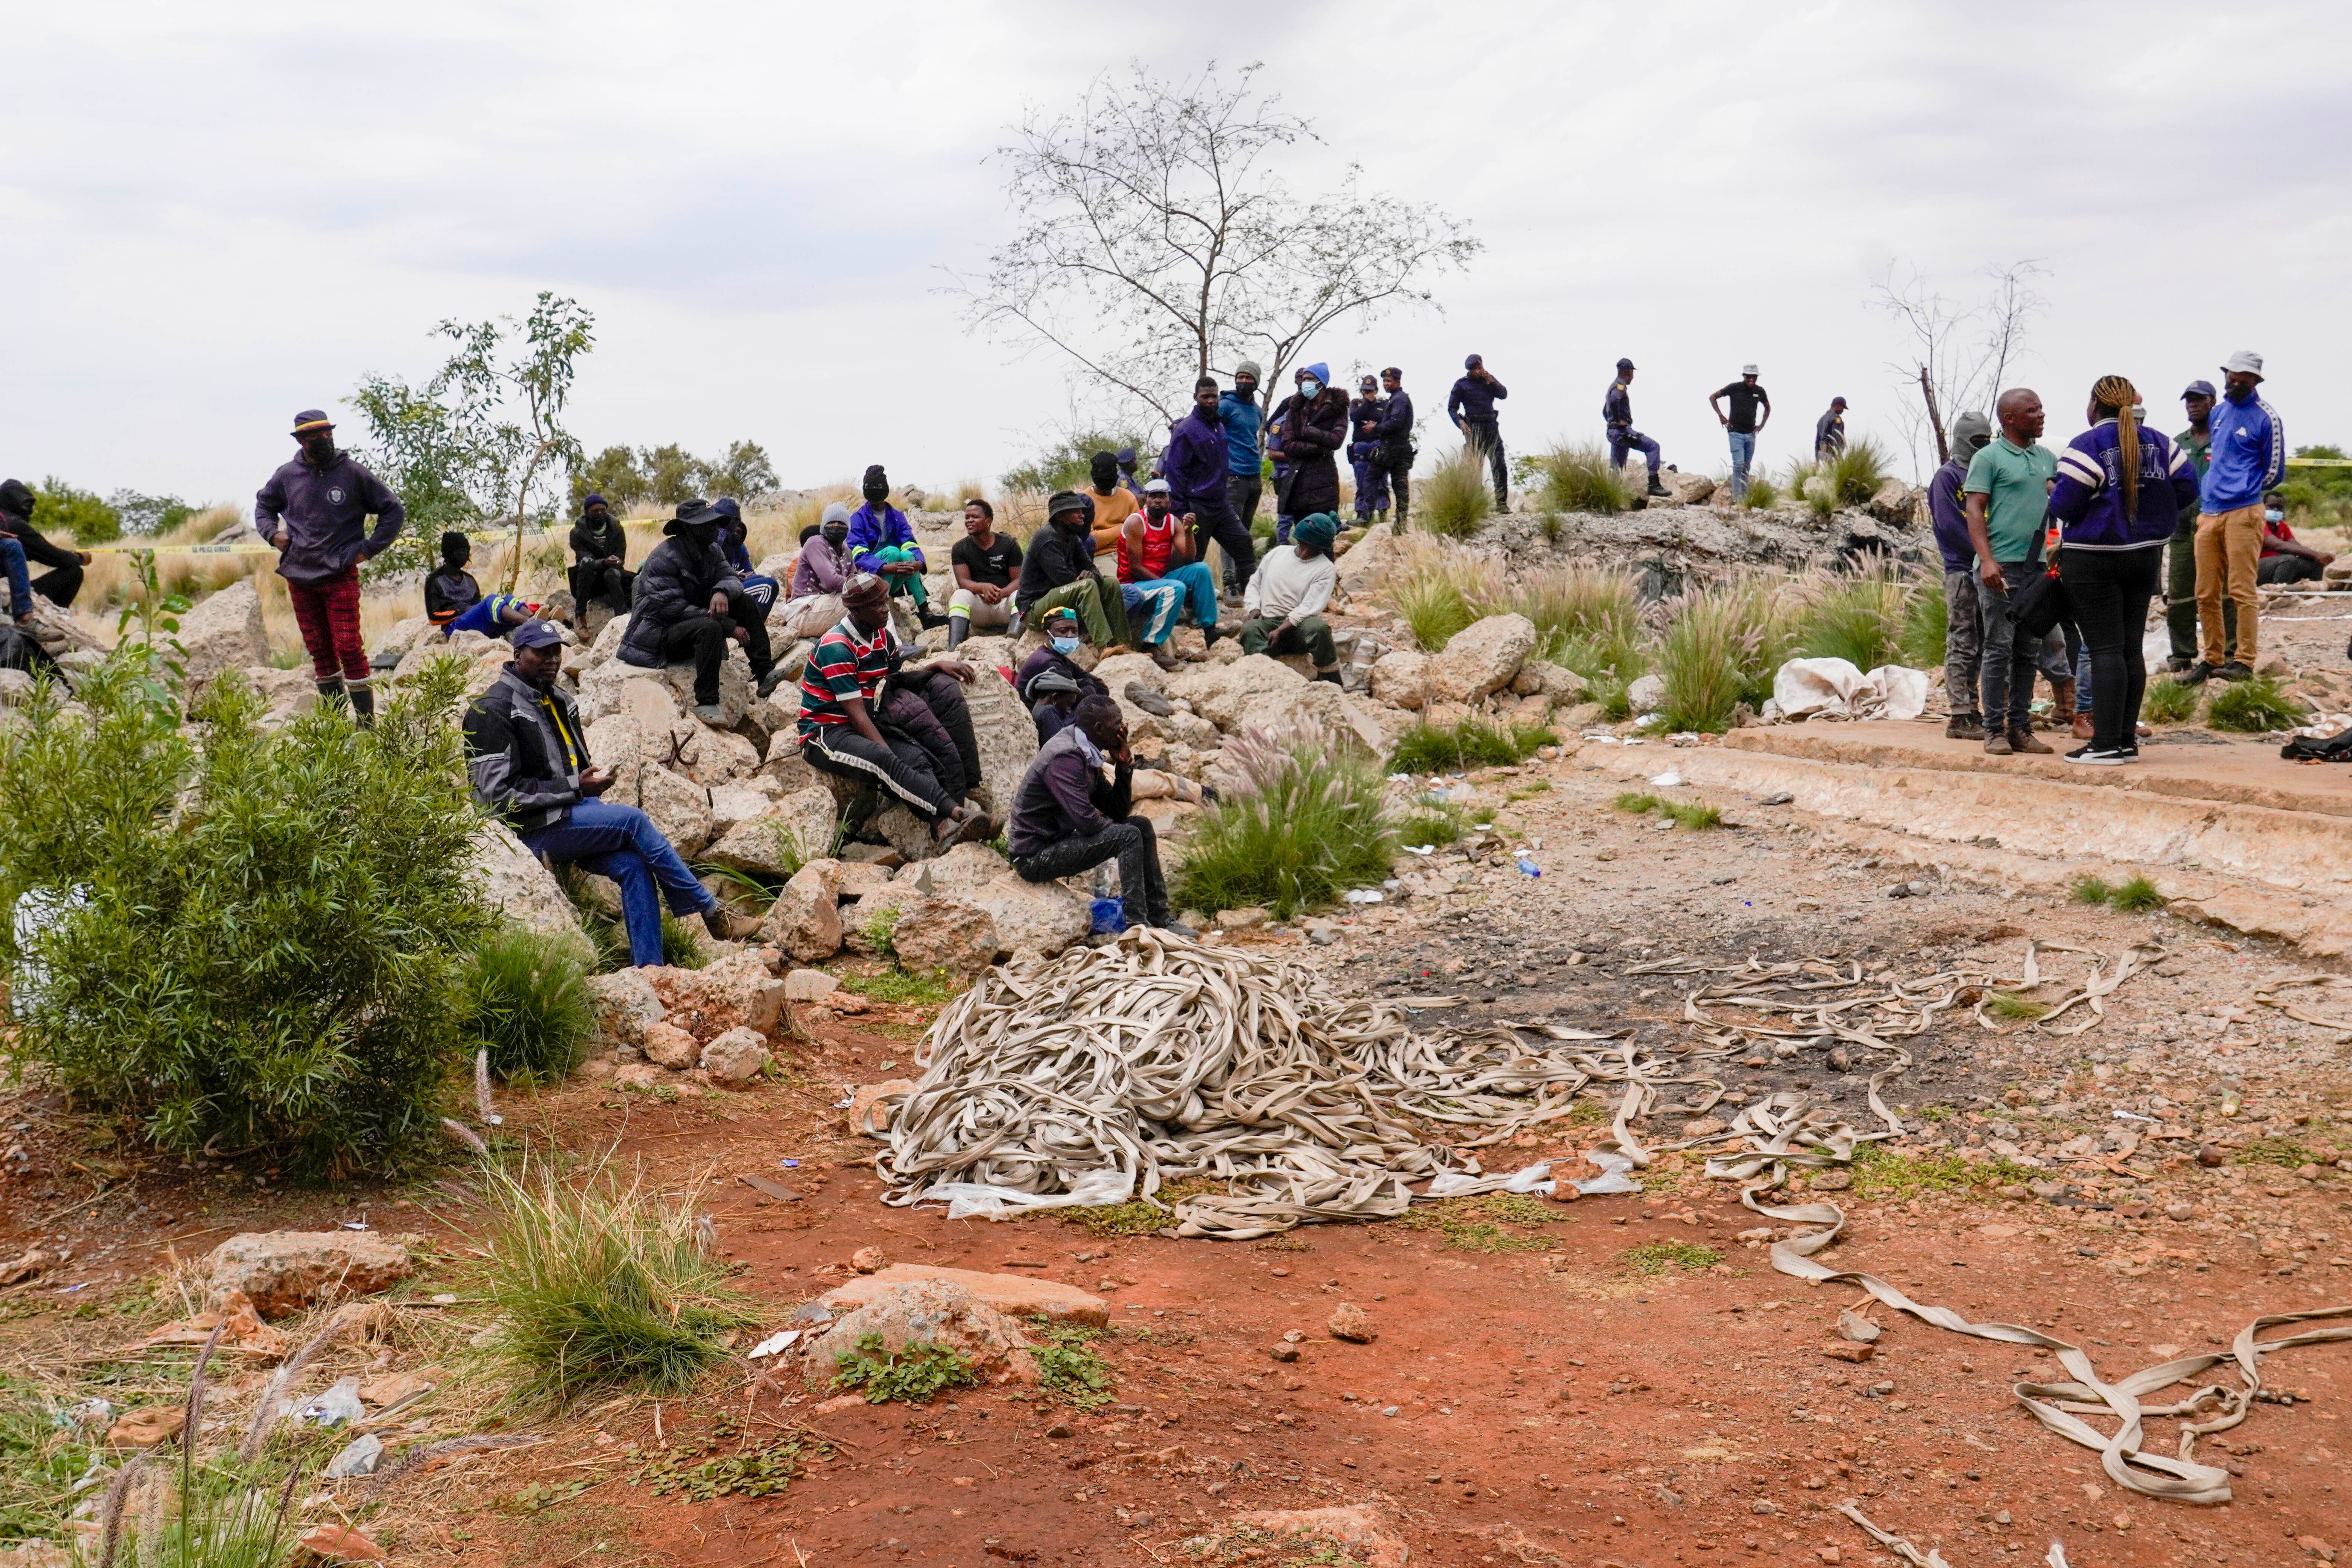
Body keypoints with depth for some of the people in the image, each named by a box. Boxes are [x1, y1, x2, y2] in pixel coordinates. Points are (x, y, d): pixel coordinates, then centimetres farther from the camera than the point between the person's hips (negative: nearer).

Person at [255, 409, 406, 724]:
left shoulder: (352, 473, -1)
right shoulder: (287, 476, 8)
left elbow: (394, 510, 7)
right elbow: (263, 505, 28)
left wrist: (370, 549, 1)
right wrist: (272, 532, 8)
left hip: (341, 576, -4)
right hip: (299, 577, 4)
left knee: (348, 646, -11)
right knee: (319, 650, 8)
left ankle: (366, 722, -8)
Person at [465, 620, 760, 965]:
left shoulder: (558, 699, 16)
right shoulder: (494, 710, -11)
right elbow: (498, 792, -18)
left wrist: (592, 789, 6)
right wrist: (575, 788, -17)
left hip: (570, 811, 8)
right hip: (533, 829, -8)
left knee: (632, 864, -17)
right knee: (634, 822, -20)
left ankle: (648, 967, -16)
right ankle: (712, 913, -12)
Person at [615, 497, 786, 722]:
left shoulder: (711, 551, 5)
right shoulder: (664, 558, -21)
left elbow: (732, 579, -3)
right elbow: (674, 608, -26)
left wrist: (722, 591, -32)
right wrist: (729, 627, -28)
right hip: (660, 634, -8)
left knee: (745, 602, -8)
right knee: (709, 627, -36)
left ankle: (765, 673, -17)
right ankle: (706, 703, -35)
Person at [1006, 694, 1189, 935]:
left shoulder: (1086, 754, 8)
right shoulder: (1065, 757, -23)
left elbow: (1117, 812, 11)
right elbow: (1086, 821, -30)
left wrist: (1124, 766, -3)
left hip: (1058, 840, 10)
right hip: (1035, 857, -10)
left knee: (1142, 825, 9)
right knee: (1129, 836, -20)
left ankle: (1160, 917, 12)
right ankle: (1136, 925, -16)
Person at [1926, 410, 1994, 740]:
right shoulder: (1947, 477, -4)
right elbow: (1950, 524, -13)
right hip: (1962, 571, -7)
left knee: (1980, 645, 9)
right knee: (1963, 644, -7)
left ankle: (1970, 711, 14)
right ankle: (1961, 716, -6)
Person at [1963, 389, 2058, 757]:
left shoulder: (2046, 458, 16)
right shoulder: (1989, 458, -2)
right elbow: (1975, 511, -8)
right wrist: (1986, 560, -18)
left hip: (2037, 565, 6)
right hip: (2002, 567, -6)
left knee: (2029, 652, 8)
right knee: (1999, 648, -5)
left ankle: (2020, 727, 14)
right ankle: (1994, 729, 0)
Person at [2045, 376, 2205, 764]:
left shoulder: (2087, 445, -13)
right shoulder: (2158, 444, 6)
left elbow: (2065, 504, -18)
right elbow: (2186, 487, 4)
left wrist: (2052, 492, 4)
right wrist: (2148, 511, 16)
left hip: (2094, 560, -6)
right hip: (2146, 556, 6)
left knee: (2105, 649, -6)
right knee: (2131, 648, 11)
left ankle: (2106, 745, -7)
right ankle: (2127, 740, 14)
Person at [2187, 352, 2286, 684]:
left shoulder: (2265, 418, -3)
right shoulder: (2218, 413, 16)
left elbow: (2274, 472, 2)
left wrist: (2243, 490, 11)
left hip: (2243, 513, -6)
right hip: (2208, 513, 6)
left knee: (2242, 591, -7)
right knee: (2206, 594, 7)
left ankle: (2245, 661, -4)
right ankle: (2213, 659, 15)